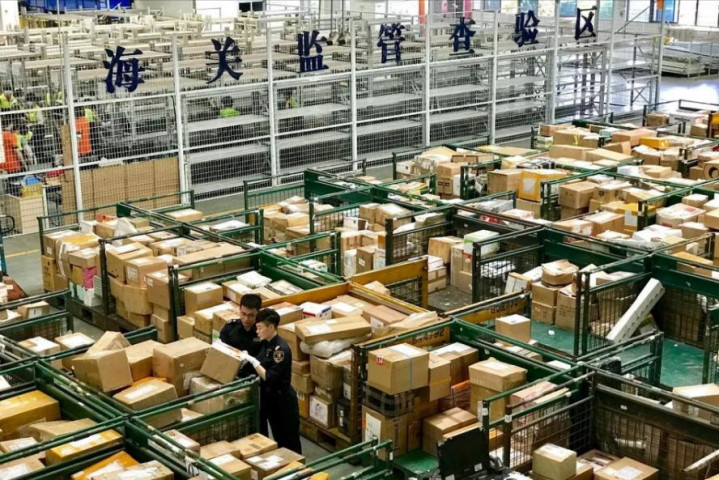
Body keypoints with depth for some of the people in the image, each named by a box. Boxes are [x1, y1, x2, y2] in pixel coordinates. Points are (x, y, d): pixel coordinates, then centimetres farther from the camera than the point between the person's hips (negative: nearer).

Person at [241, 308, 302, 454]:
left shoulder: (280, 349, -22)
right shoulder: (266, 344, 5)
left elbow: (270, 377, -25)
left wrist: (252, 360, -24)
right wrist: (247, 359, 2)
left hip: (283, 400, -9)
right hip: (269, 396, 9)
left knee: (288, 440, 2)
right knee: (278, 438, 18)